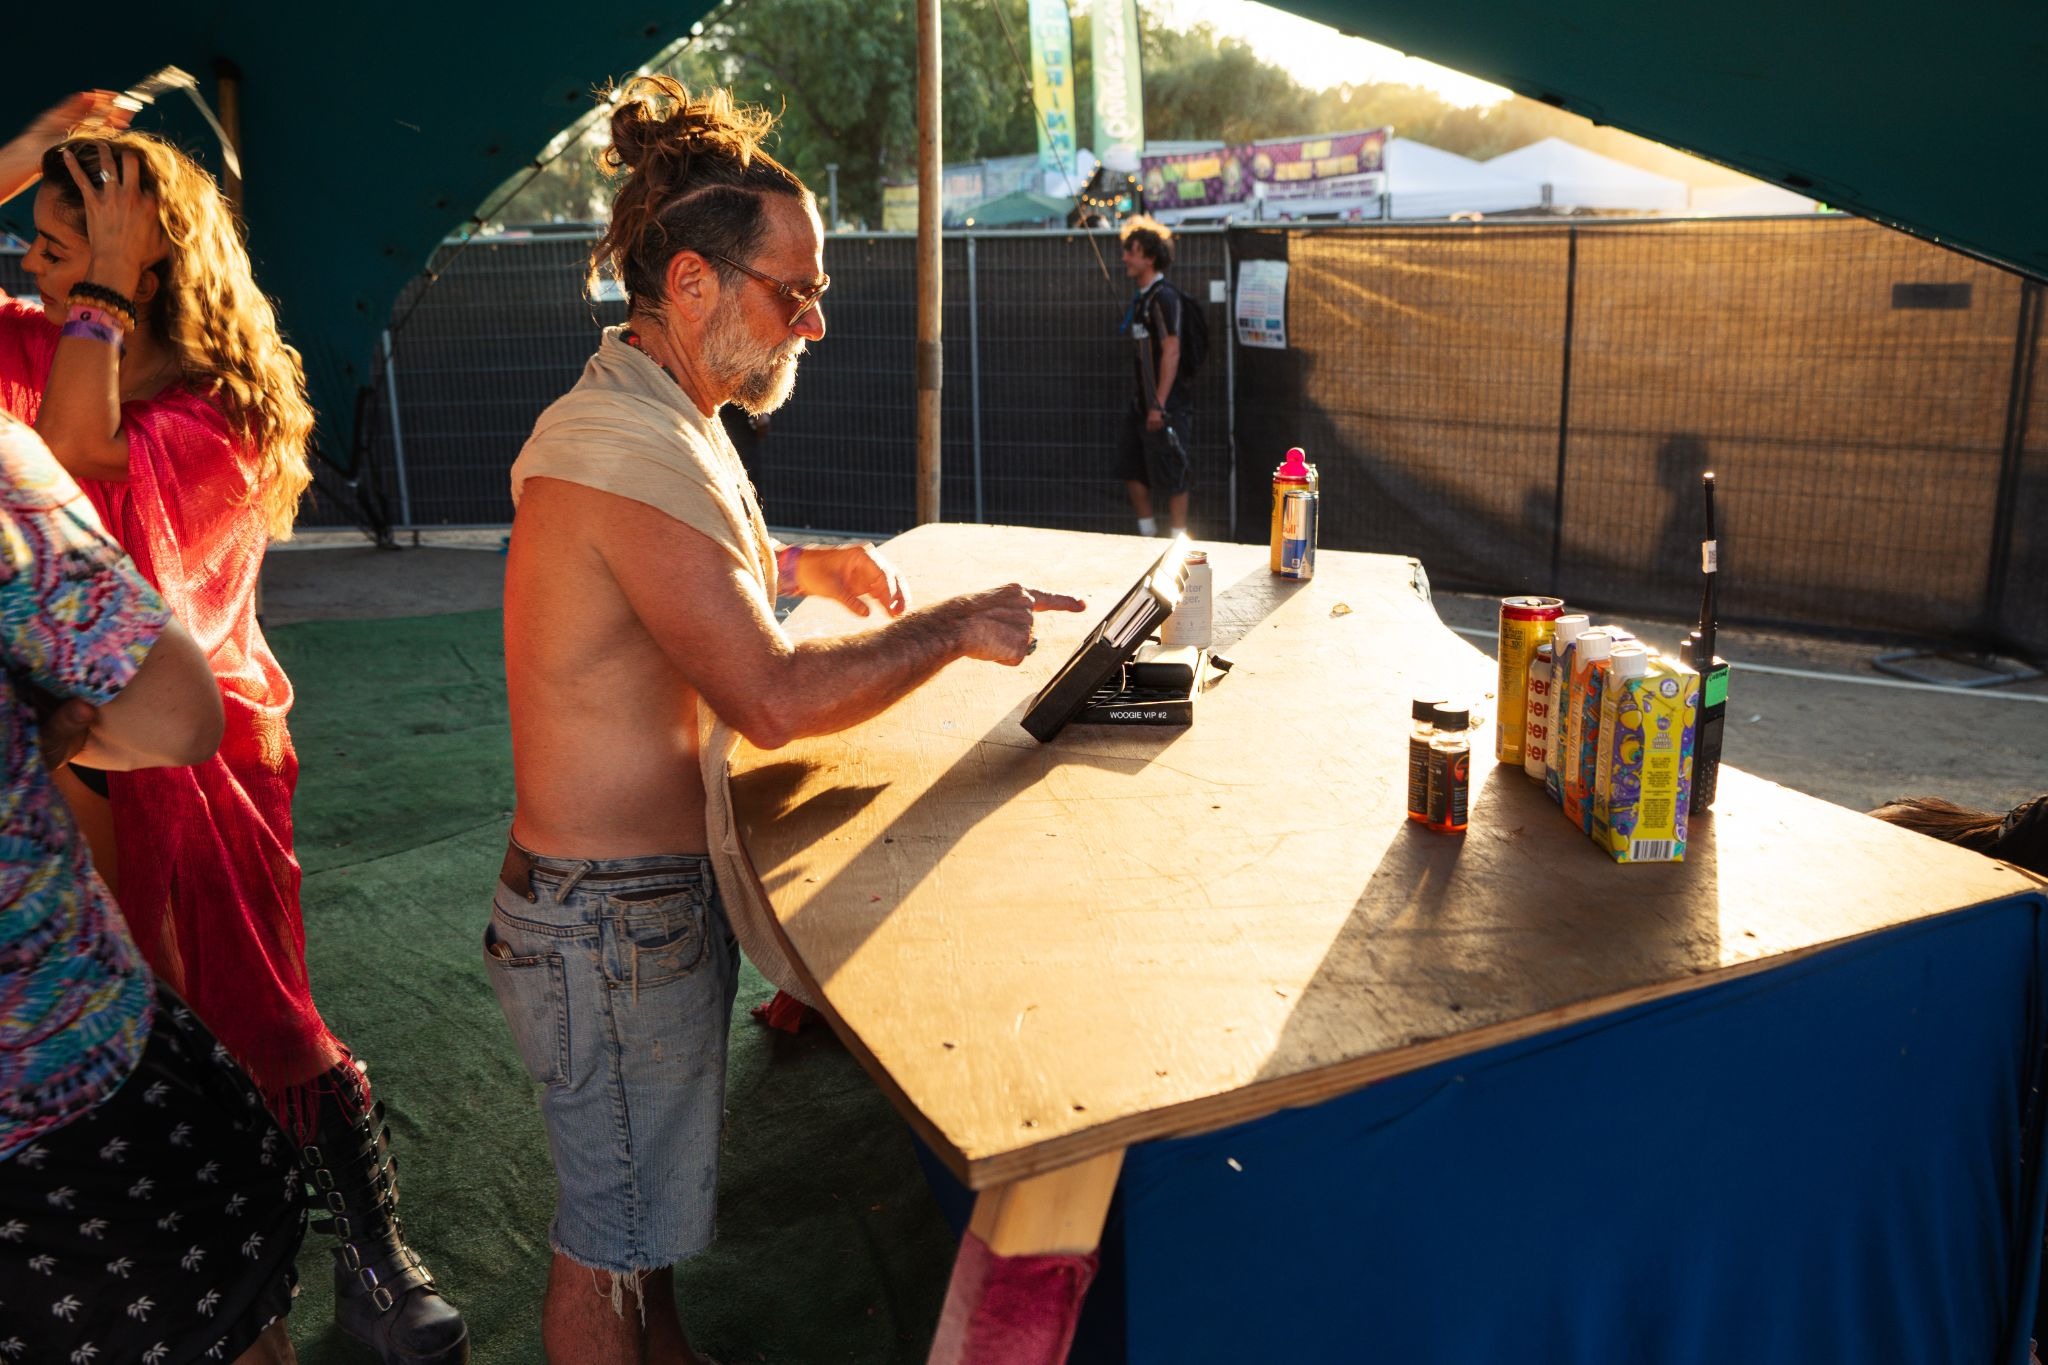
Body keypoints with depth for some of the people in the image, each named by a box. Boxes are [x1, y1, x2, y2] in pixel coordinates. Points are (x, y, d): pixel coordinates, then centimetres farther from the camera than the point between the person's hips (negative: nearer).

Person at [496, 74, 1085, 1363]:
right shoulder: (628, 452, -26)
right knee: (610, 1243, 10)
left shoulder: (657, 421, 8)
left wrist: (801, 563, 13)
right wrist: (954, 627, -16)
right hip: (612, 918, -10)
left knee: (652, 1185, 28)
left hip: (666, 883, 10)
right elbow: (773, 699, -28)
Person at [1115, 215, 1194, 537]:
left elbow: (1171, 352, -20)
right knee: (1131, 469, 14)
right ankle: (1149, 536, 25)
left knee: (1171, 477, -1)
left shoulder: (1163, 297, -15)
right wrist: (1143, 401, 17)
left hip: (1166, 405, -10)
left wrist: (1159, 404, -23)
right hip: (1143, 401, 10)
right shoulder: (1142, 297, 14)